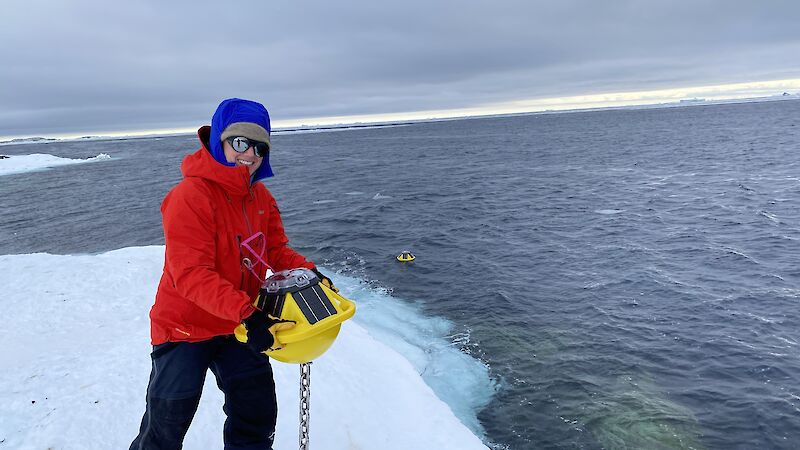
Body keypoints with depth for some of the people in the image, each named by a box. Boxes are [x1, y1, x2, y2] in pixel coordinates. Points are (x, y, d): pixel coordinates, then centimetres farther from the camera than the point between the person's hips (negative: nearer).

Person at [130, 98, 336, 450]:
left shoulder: (259, 196, -1)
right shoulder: (191, 196, -25)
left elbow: (276, 250, 5)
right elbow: (191, 274, -31)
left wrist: (308, 271, -15)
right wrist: (247, 314, -38)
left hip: (239, 326, 7)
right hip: (185, 327, -6)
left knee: (257, 418, 17)